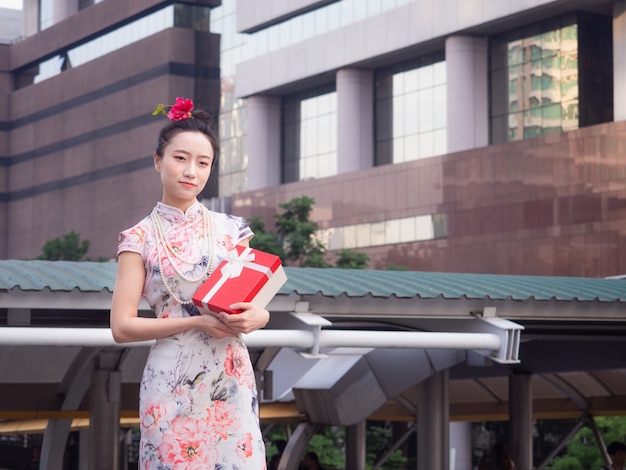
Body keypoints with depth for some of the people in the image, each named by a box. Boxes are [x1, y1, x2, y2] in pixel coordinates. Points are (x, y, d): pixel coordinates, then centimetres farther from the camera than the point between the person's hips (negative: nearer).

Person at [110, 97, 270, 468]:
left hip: (232, 382, 2)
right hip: (173, 385, -2)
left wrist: (255, 317, -11)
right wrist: (197, 322, -15)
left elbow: (258, 305, 13)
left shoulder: (231, 229, 7)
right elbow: (122, 327, -6)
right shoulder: (140, 239, 0)